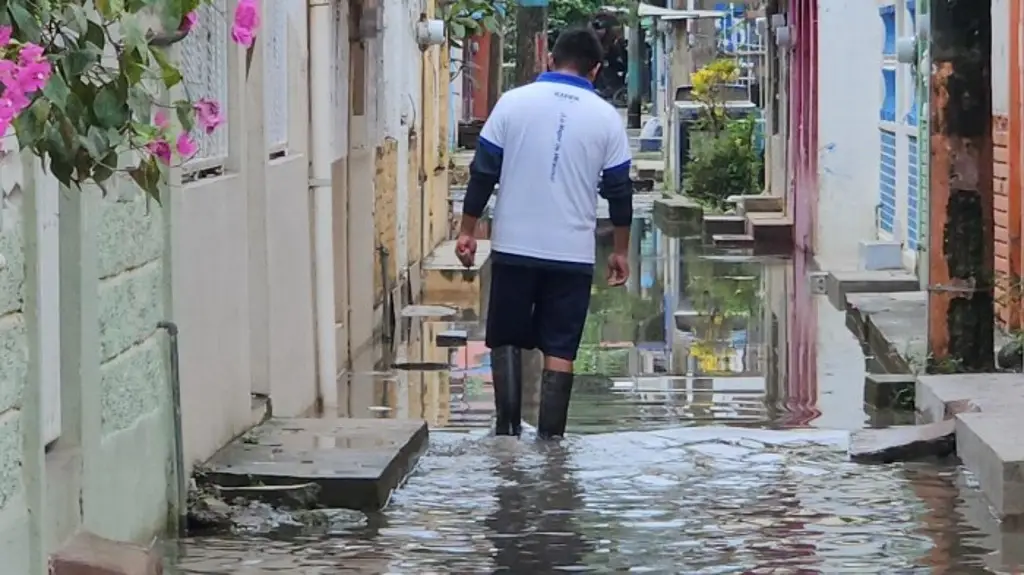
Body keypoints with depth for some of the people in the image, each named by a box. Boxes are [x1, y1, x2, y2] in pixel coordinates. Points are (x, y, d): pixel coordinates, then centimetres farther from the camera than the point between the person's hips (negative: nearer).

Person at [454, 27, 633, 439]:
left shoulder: (513, 102, -2)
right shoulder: (606, 118, 0)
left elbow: (484, 172, -1)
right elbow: (619, 190, 5)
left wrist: (467, 231, 8)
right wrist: (620, 251, 15)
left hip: (514, 247, 0)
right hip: (573, 253, 0)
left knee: (506, 339, 12)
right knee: (559, 349, 6)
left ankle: (508, 426, 4)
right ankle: (549, 435, 2)